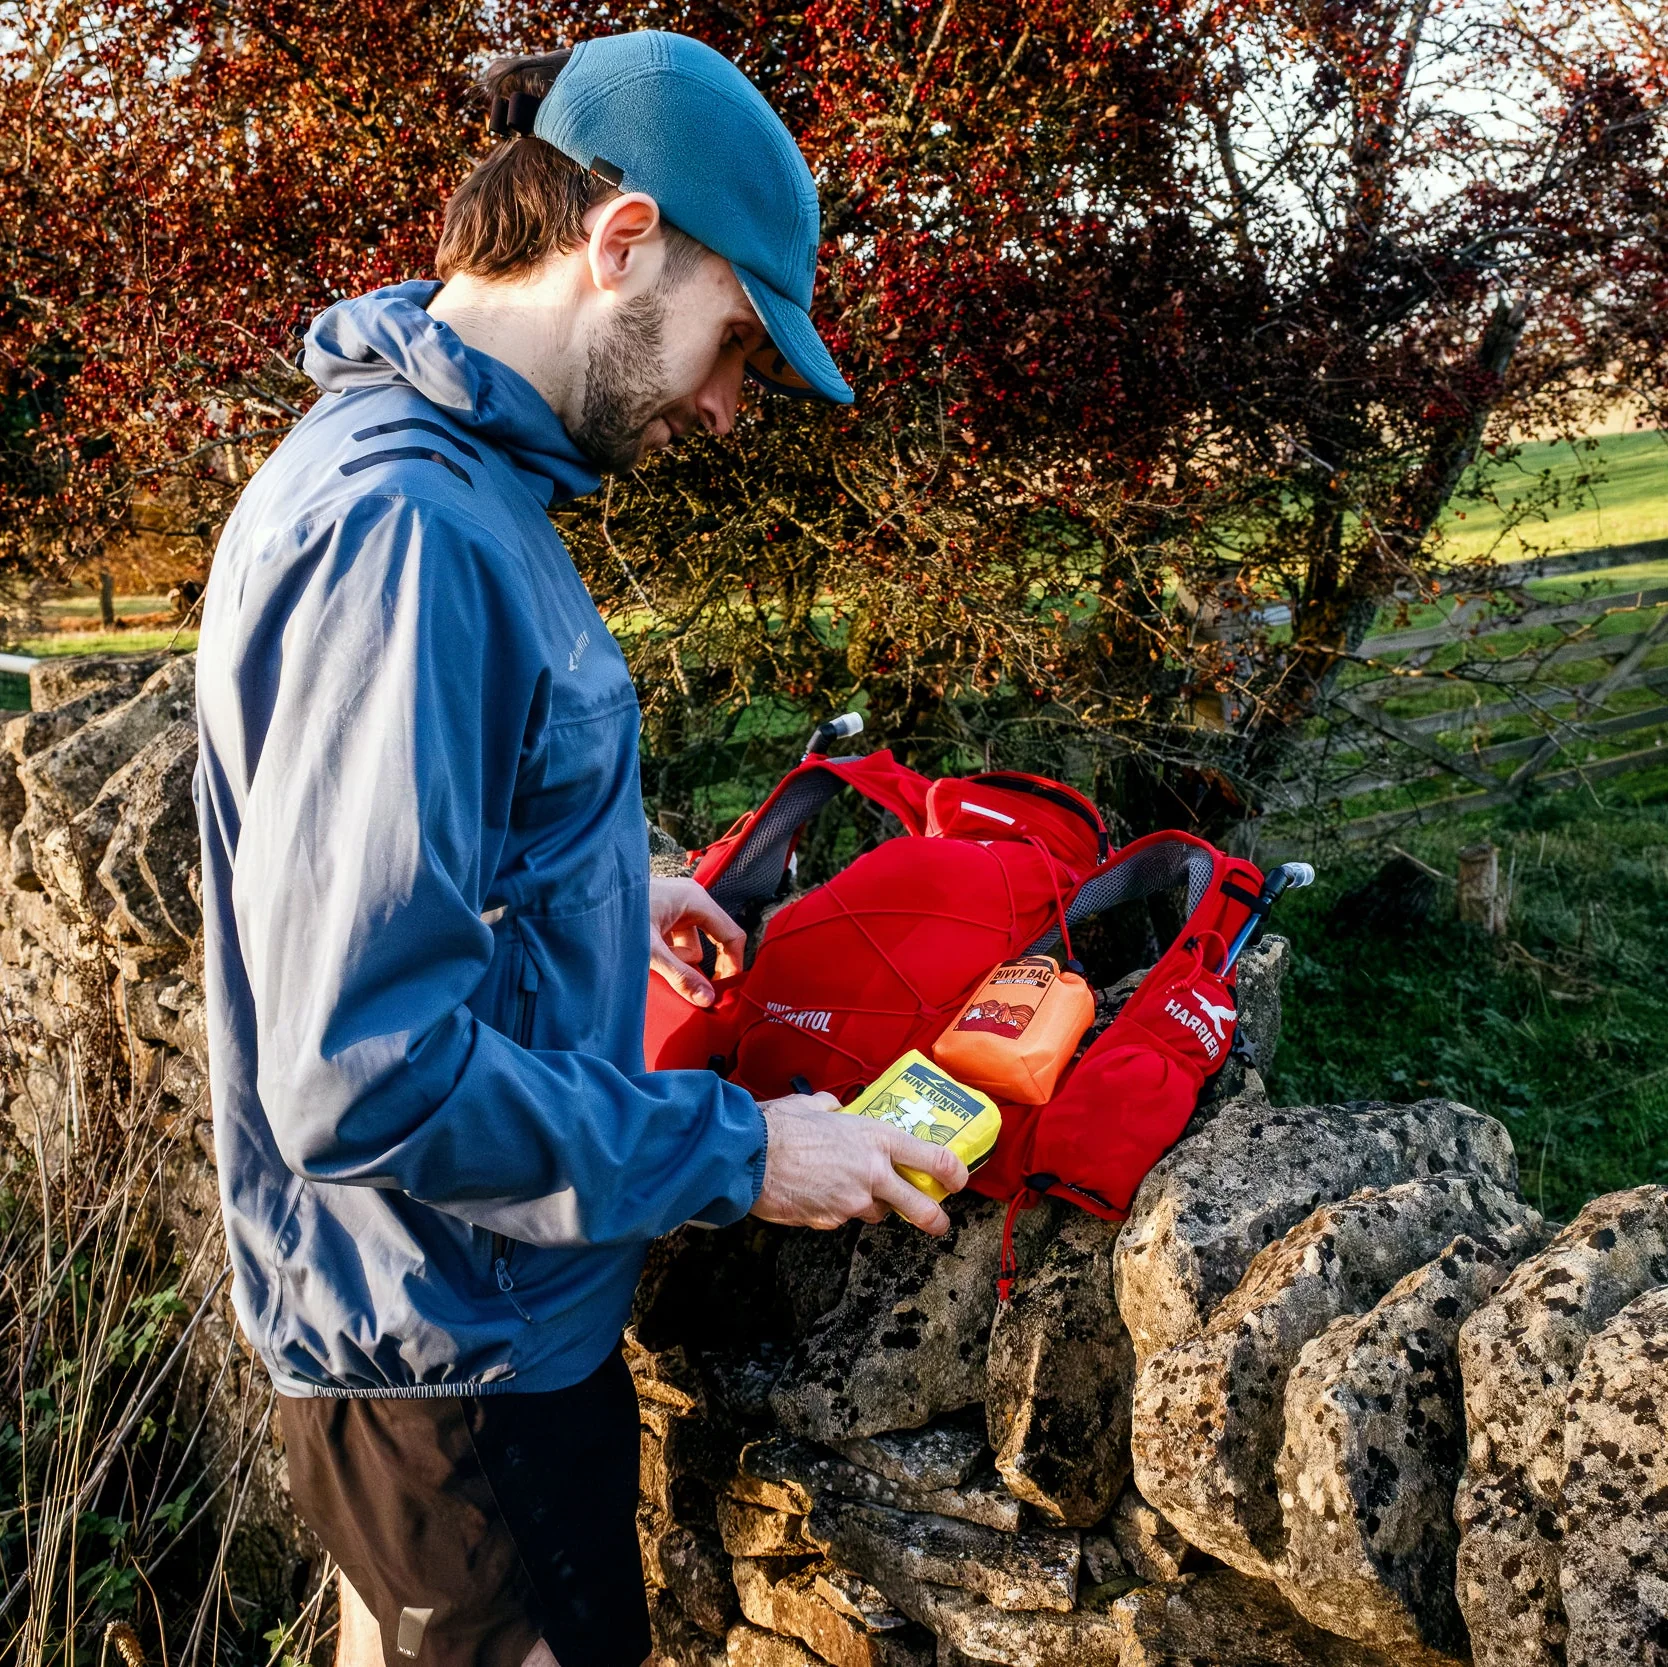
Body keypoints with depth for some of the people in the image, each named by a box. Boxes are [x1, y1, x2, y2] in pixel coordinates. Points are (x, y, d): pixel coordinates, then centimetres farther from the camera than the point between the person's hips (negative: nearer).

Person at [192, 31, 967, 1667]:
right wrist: (741, 1151, -21)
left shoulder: (449, 474, 5)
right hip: (450, 1354, -9)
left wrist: (614, 892, 15)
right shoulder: (401, 524, -28)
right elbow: (370, 1079, -31)